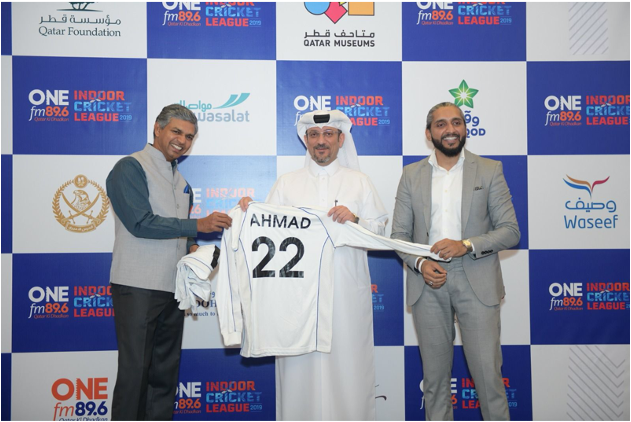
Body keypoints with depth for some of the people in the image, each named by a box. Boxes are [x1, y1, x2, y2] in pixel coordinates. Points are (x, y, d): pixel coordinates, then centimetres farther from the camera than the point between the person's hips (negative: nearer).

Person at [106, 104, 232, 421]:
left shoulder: (180, 181, 18)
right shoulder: (130, 168, -6)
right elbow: (141, 223, -17)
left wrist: (190, 247, 3)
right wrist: (198, 225, -17)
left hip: (173, 287, 7)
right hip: (138, 286, -7)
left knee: (166, 371, 12)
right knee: (135, 371, -3)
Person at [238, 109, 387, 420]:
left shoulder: (359, 182, 12)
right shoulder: (286, 184, 13)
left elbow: (381, 230, 8)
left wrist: (355, 220, -10)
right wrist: (249, 212, -10)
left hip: (347, 293, 0)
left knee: (347, 361, 0)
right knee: (300, 366, 1)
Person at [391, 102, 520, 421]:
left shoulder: (489, 170, 4)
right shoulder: (411, 175, 9)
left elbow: (510, 231, 0)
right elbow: (399, 233, 7)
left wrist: (467, 245, -15)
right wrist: (419, 263, -11)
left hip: (476, 281, -1)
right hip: (427, 281, 2)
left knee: (487, 371, -1)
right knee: (434, 374, 11)